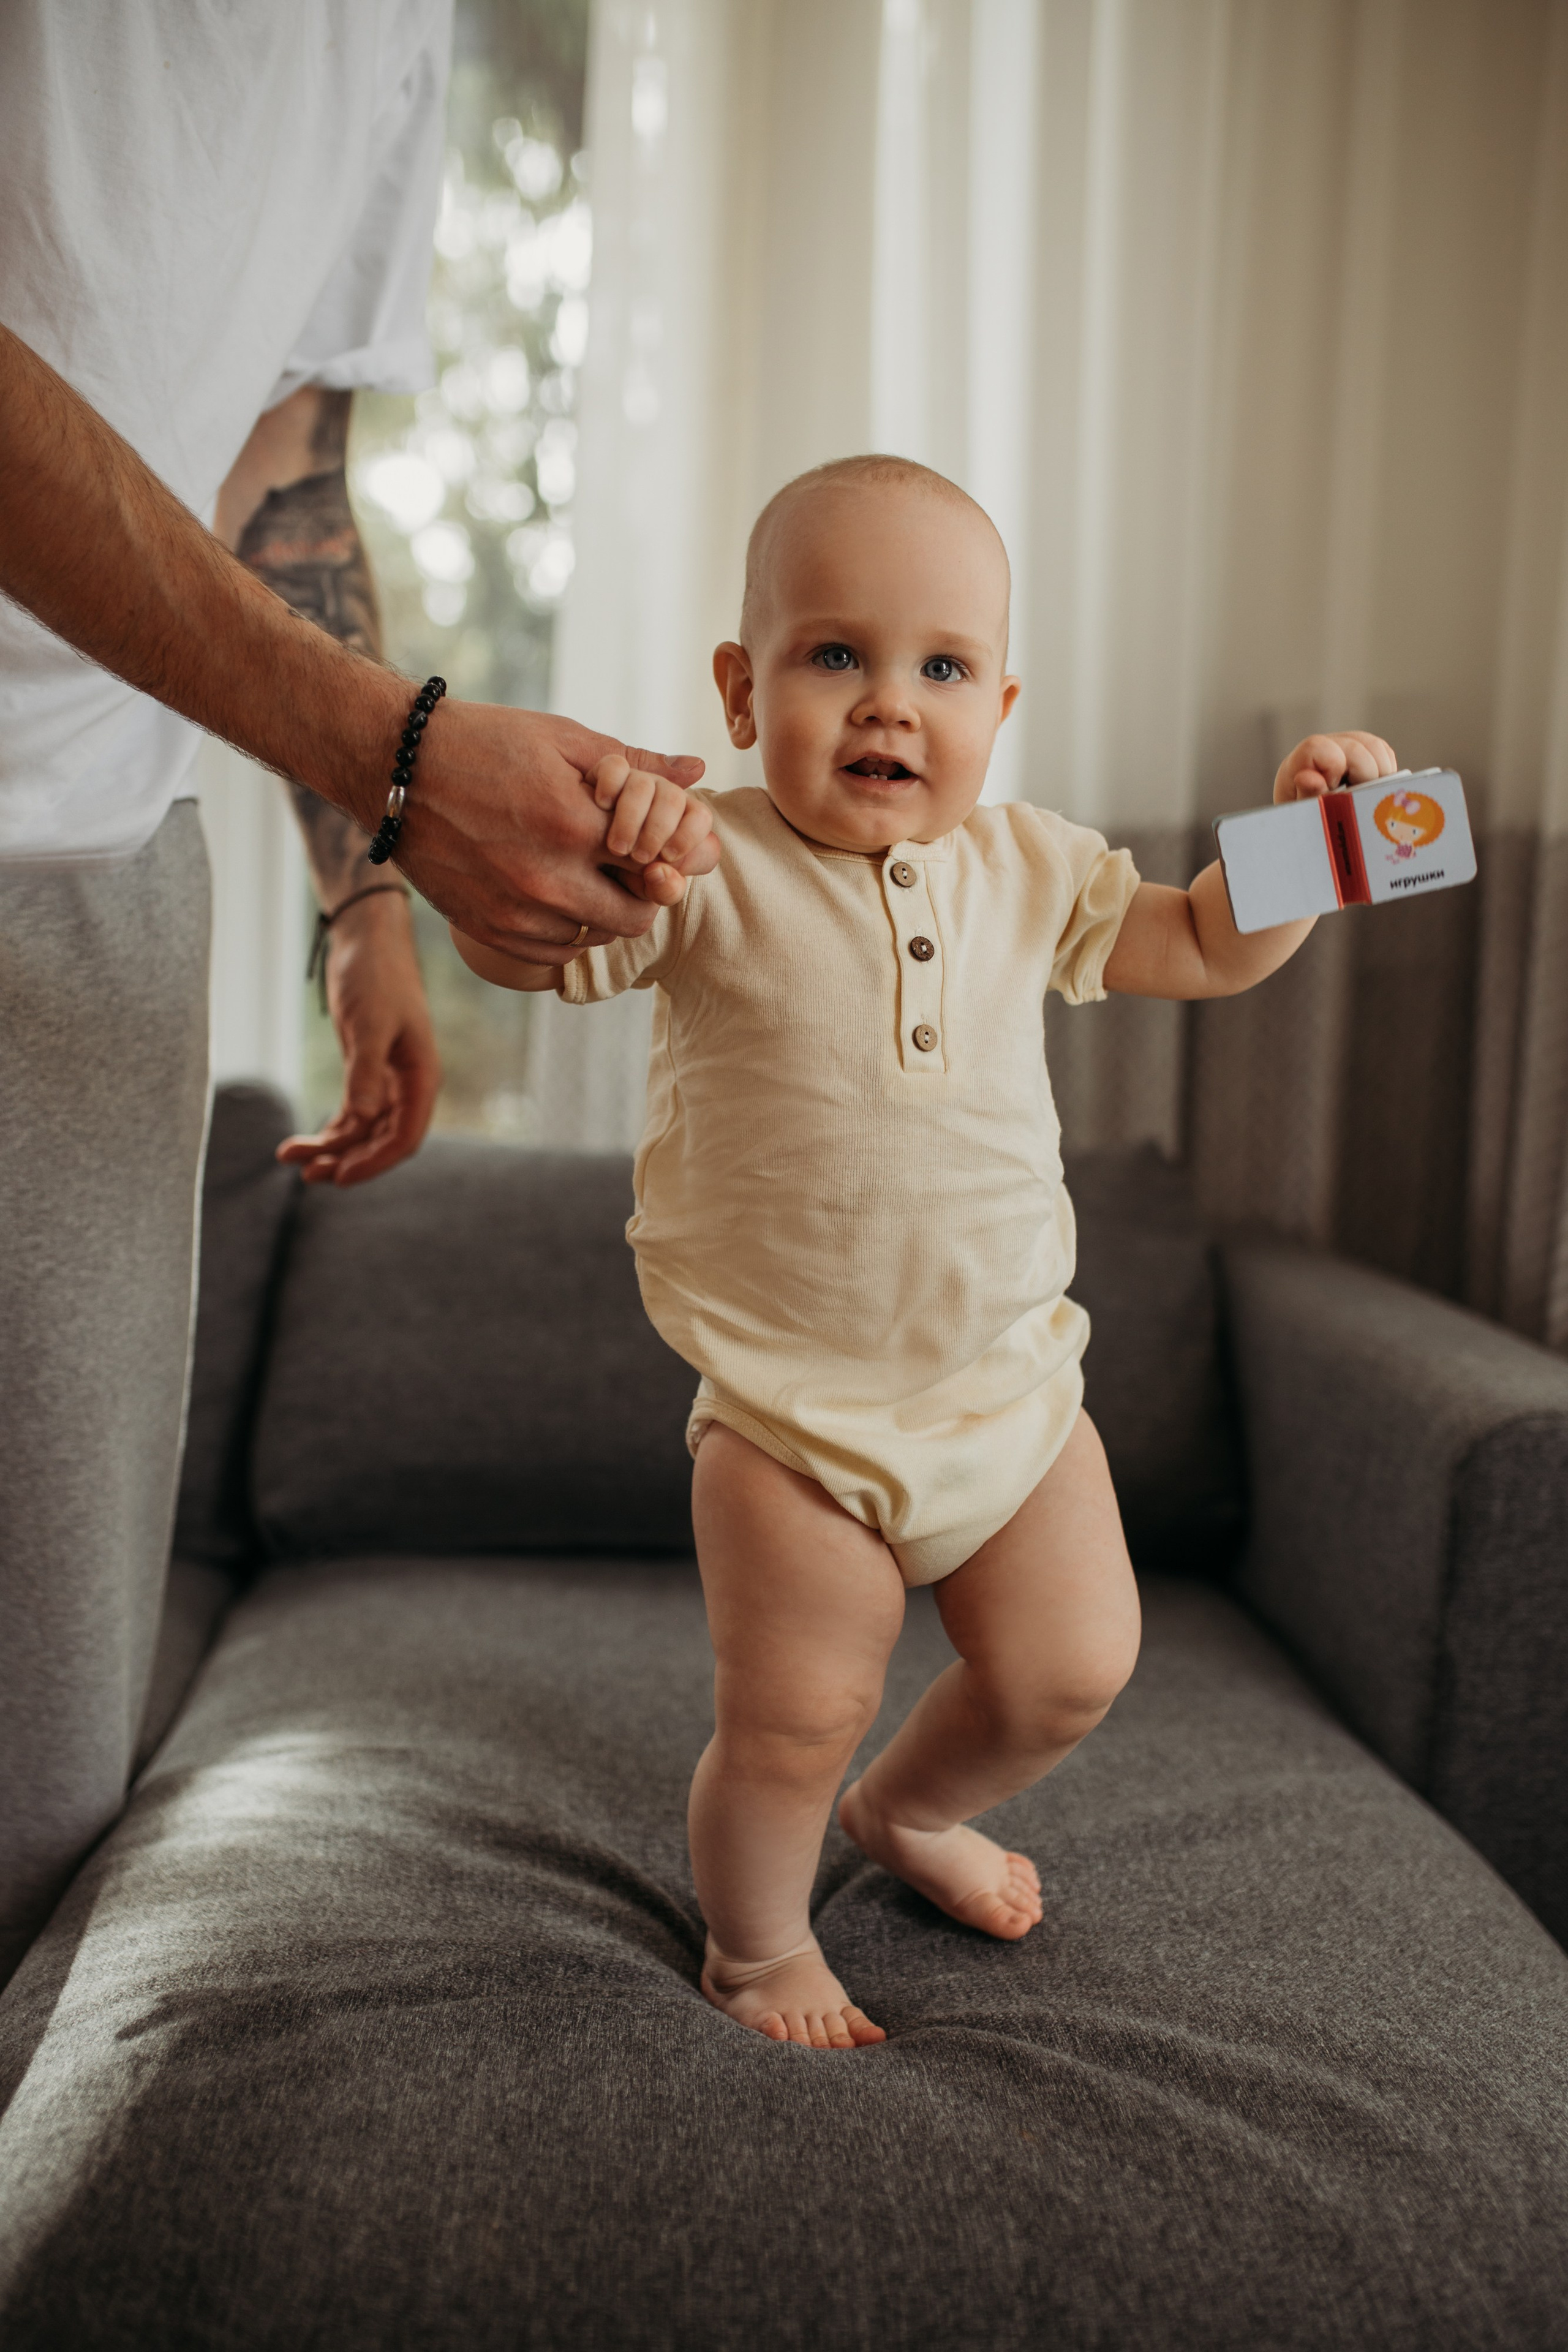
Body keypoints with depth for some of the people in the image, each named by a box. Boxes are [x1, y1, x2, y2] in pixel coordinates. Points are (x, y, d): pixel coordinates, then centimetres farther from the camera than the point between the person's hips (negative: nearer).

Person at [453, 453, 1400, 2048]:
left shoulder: (1027, 870, 3)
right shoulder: (711, 872, -12)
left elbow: (1205, 948, 14)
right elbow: (512, 952, -19)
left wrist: (1296, 833, -4)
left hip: (1013, 1383, 5)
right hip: (794, 1413, -5)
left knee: (1070, 1671, 13)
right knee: (794, 1718, 2)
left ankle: (908, 1810, 45)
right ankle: (756, 1942, 35)